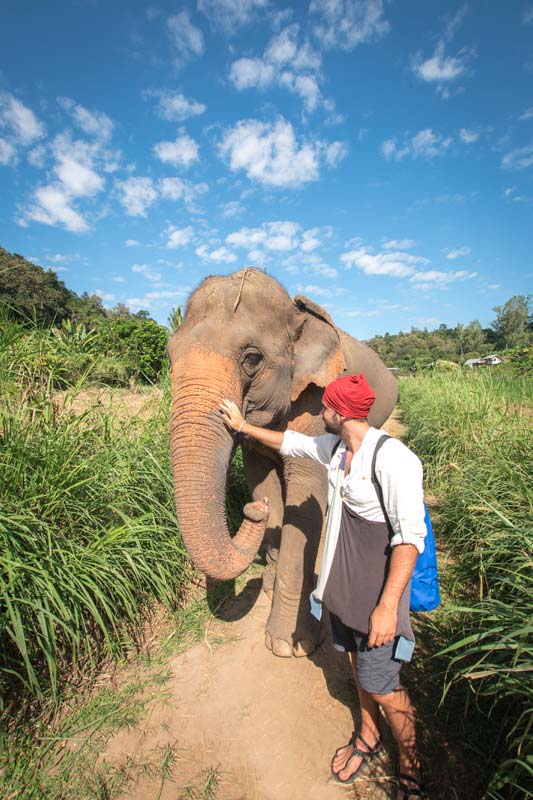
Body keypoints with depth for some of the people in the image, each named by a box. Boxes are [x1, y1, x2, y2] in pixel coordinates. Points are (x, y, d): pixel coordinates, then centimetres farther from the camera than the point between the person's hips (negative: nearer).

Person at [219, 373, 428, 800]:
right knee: (358, 659, 25)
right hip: (342, 583, 7)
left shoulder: (394, 460, -26)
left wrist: (388, 605, -26)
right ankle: (368, 735, 51)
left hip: (376, 592, -7)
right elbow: (291, 442, 14)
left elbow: (410, 536, -25)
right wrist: (243, 425, 19)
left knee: (381, 684, 9)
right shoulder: (334, 447, -2)